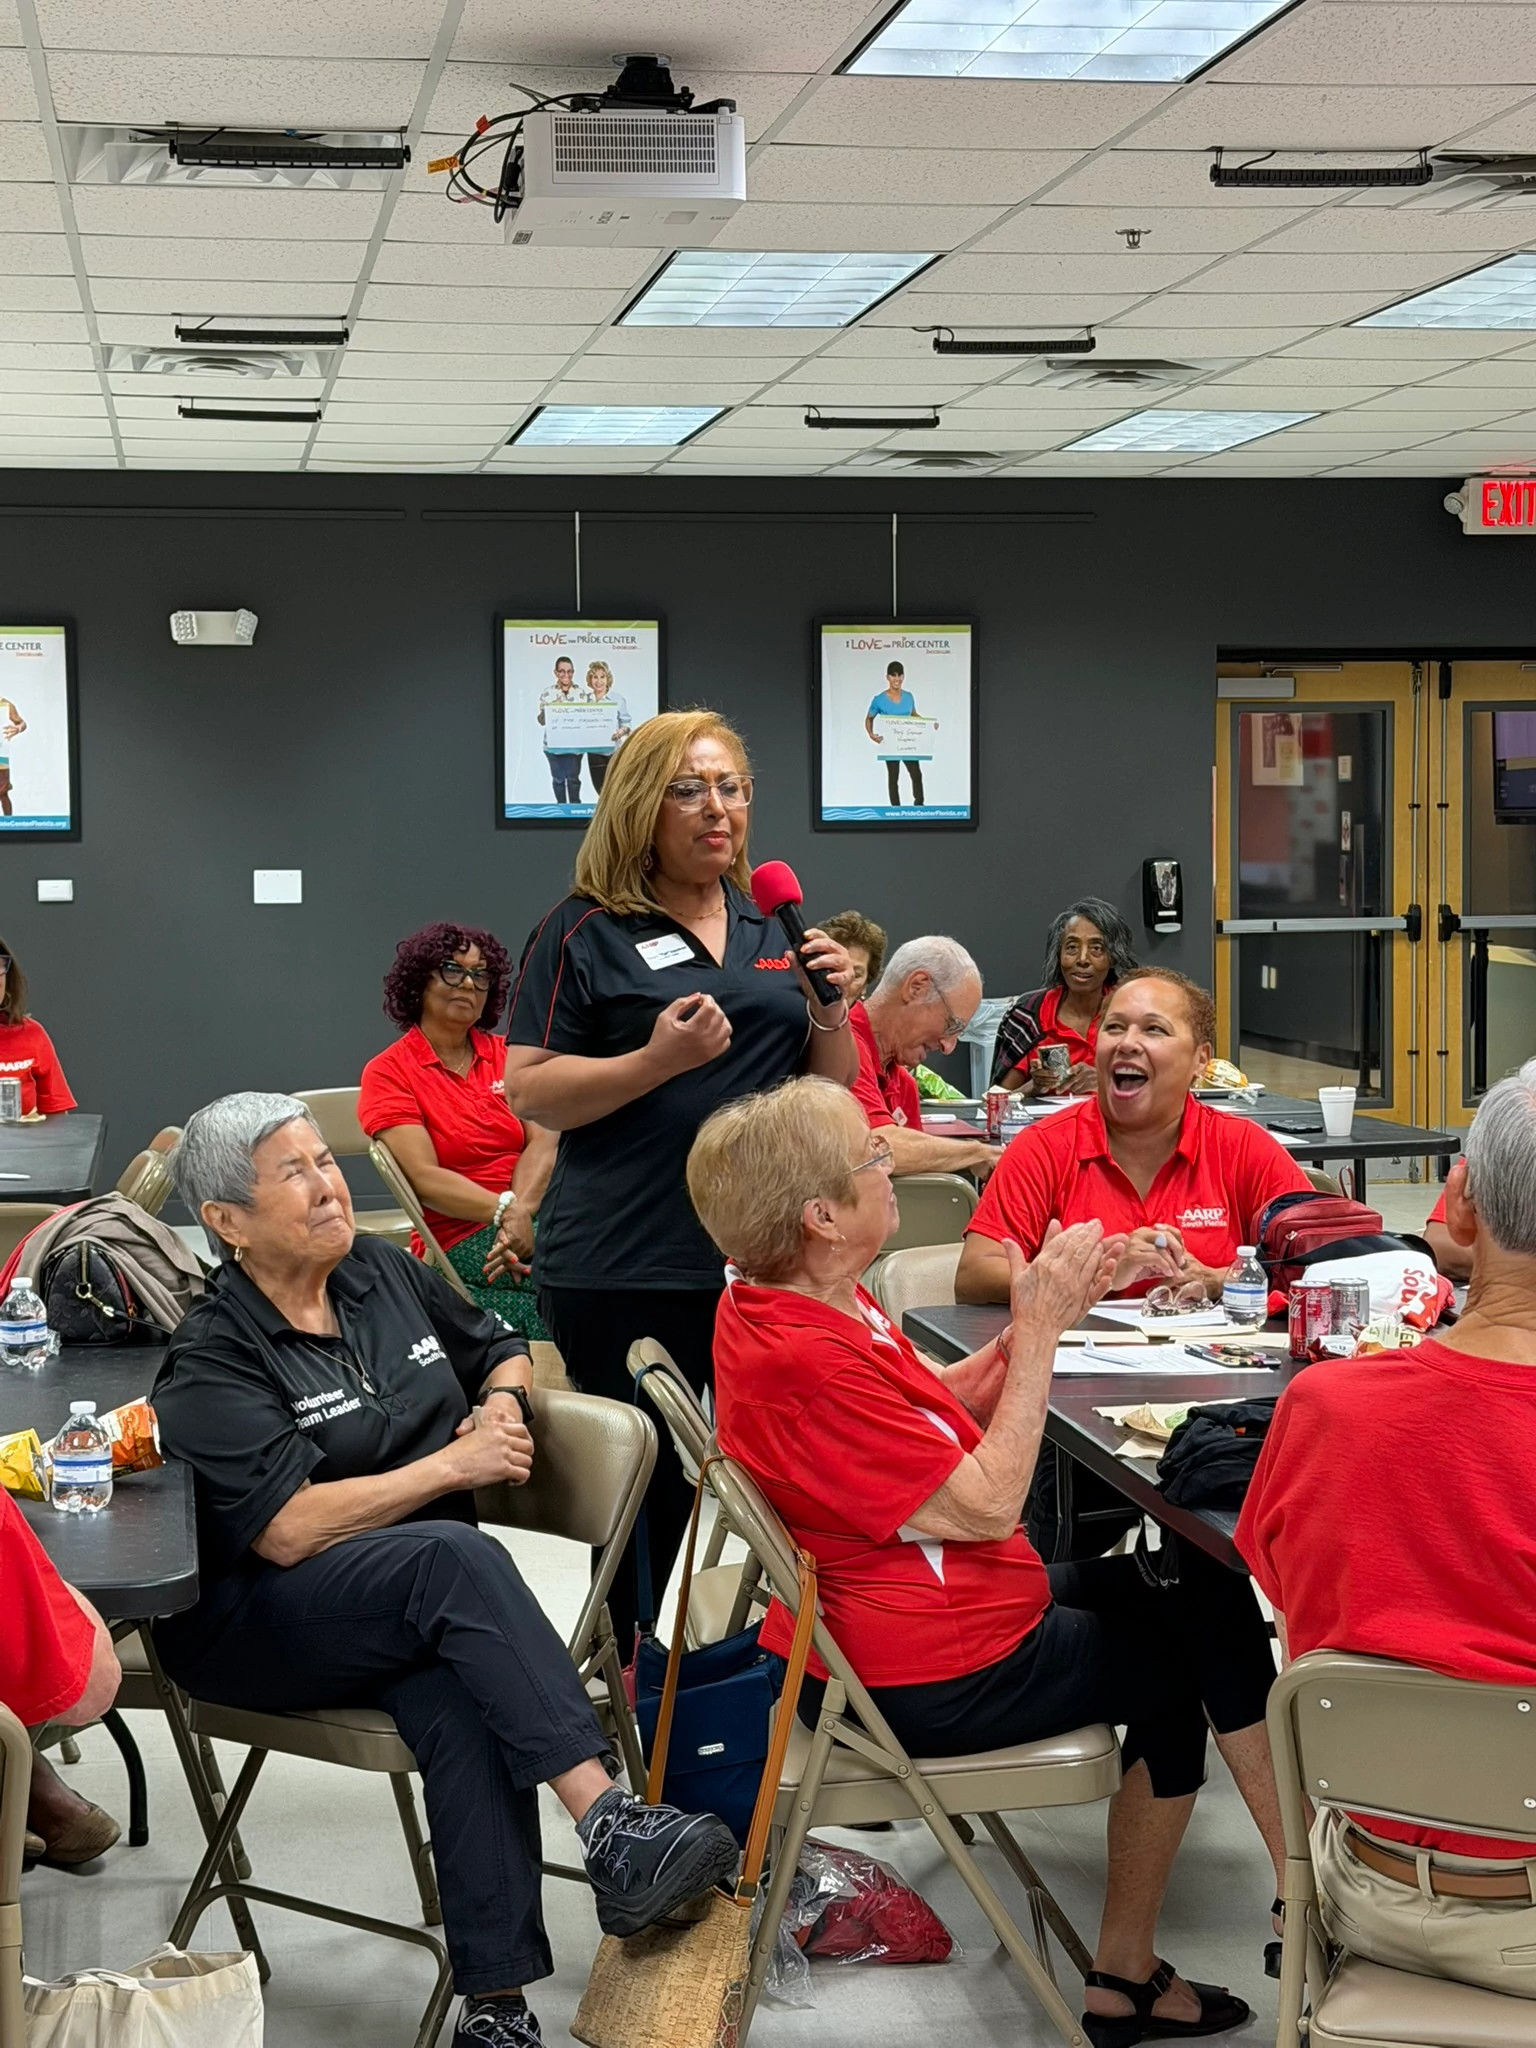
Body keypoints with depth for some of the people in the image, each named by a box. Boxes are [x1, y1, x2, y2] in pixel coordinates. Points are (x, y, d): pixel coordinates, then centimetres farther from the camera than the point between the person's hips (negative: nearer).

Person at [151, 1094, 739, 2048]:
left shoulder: (385, 1272, 10)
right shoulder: (214, 1361, -8)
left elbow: (501, 1350, 27)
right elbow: (288, 1530, -20)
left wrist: (503, 1406, 2)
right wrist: (456, 1467, -16)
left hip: (418, 1604, 5)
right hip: (256, 1626, -5)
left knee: (461, 1695, -31)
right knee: (459, 1557, -34)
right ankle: (609, 1826, -41)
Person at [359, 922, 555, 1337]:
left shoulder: (506, 1054, 16)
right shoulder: (387, 1073, 4)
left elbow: (544, 1142, 1)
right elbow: (426, 1180, -8)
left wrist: (519, 1213, -19)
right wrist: (504, 1210, -23)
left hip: (534, 1220, 5)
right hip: (459, 1240, -5)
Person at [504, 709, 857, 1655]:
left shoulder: (774, 929, 15)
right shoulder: (586, 935, 0)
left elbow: (833, 1090, 17)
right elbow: (531, 1090, -6)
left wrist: (830, 1008, -3)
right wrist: (657, 1060, -19)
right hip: (626, 1269, -4)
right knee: (650, 1491, 1)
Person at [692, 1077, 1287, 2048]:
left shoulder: (781, 1304, 1)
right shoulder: (808, 1363, -31)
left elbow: (943, 1403, 10)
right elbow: (987, 1502, -26)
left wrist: (1035, 1319, -5)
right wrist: (1039, 1332, -20)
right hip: (931, 1677, -10)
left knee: (1150, 1589, 20)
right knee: (1185, 1658, 8)